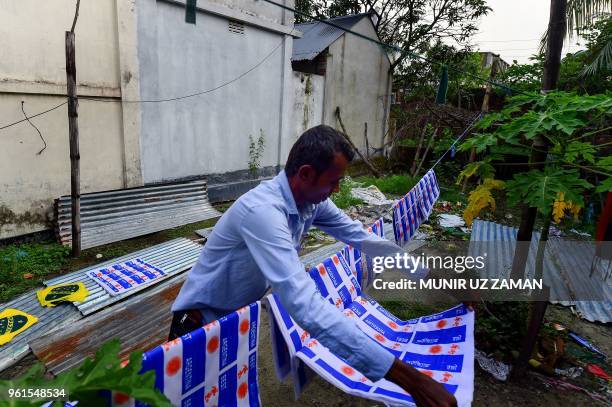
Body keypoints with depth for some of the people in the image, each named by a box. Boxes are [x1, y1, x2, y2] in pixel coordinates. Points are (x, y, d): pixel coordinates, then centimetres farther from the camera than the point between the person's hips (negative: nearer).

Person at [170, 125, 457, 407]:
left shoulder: (312, 199, -12)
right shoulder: (263, 211, -38)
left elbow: (358, 235, -1)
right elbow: (306, 305, -47)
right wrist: (404, 375, -47)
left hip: (242, 312, 7)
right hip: (202, 320, -6)